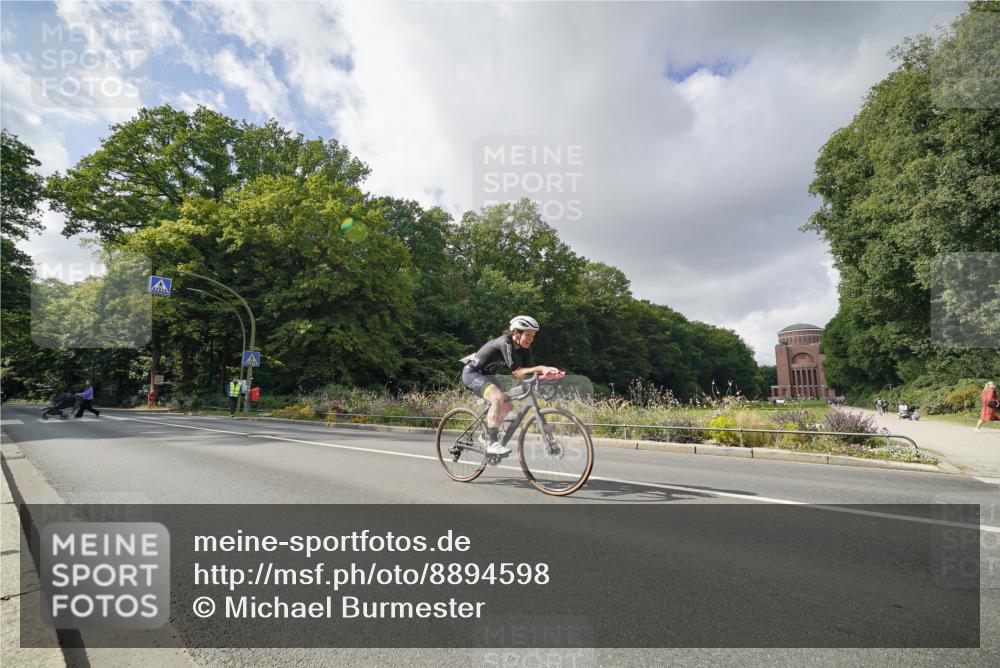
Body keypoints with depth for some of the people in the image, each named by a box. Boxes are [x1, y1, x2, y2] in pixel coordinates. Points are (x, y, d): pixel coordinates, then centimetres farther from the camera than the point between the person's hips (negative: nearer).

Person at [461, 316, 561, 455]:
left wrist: (545, 371, -29)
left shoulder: (524, 347, -4)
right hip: (472, 373, -9)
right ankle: (492, 443, -27)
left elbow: (530, 371, -10)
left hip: (486, 375, 9)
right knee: (498, 398, -30)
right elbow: (516, 372, -32)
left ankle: (487, 435, 26)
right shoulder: (505, 342, -28)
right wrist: (540, 368, -41)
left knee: (507, 406, 9)